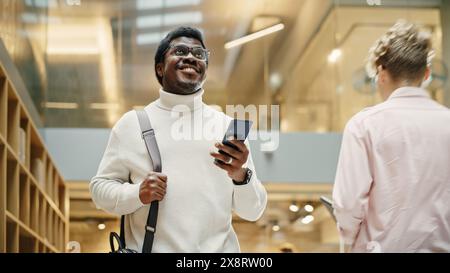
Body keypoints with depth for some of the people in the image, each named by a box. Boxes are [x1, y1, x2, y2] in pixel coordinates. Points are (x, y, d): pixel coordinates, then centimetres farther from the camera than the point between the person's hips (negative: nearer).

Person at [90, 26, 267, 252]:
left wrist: (241, 175, -18)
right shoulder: (131, 124, 2)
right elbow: (100, 188, 4)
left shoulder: (227, 126, 3)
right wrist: (137, 194, -14)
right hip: (150, 248, -1)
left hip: (218, 248, 1)